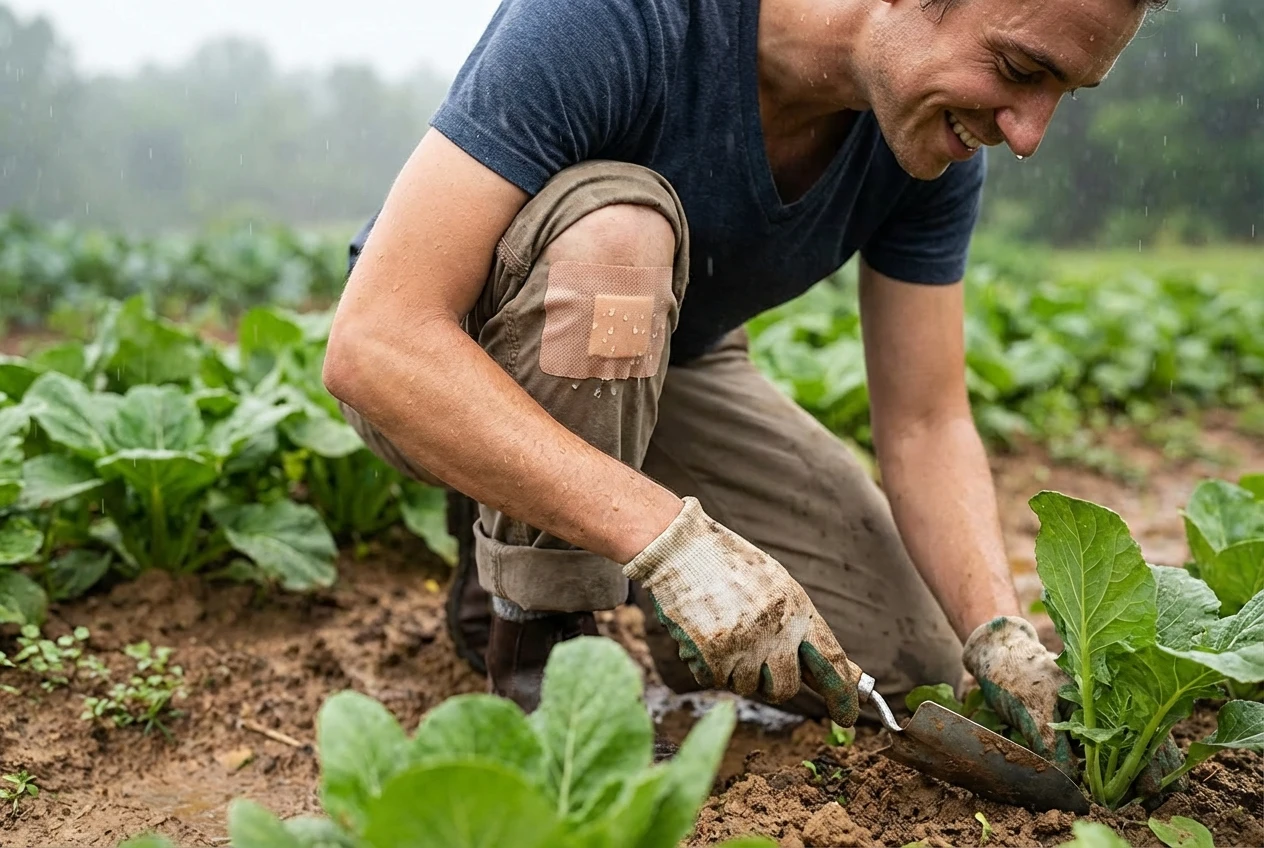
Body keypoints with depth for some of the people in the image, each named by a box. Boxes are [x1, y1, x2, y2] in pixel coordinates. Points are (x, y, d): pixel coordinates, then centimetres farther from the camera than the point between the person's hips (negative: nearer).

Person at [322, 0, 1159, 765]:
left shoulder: (936, 137, -14)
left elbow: (924, 426, -11)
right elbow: (373, 343, -39)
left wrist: (1002, 638, -27)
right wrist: (664, 535, -47)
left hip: (660, 371, 5)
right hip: (434, 384, -5)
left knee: (910, 669, -3)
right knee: (615, 232, -38)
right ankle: (534, 641, -15)